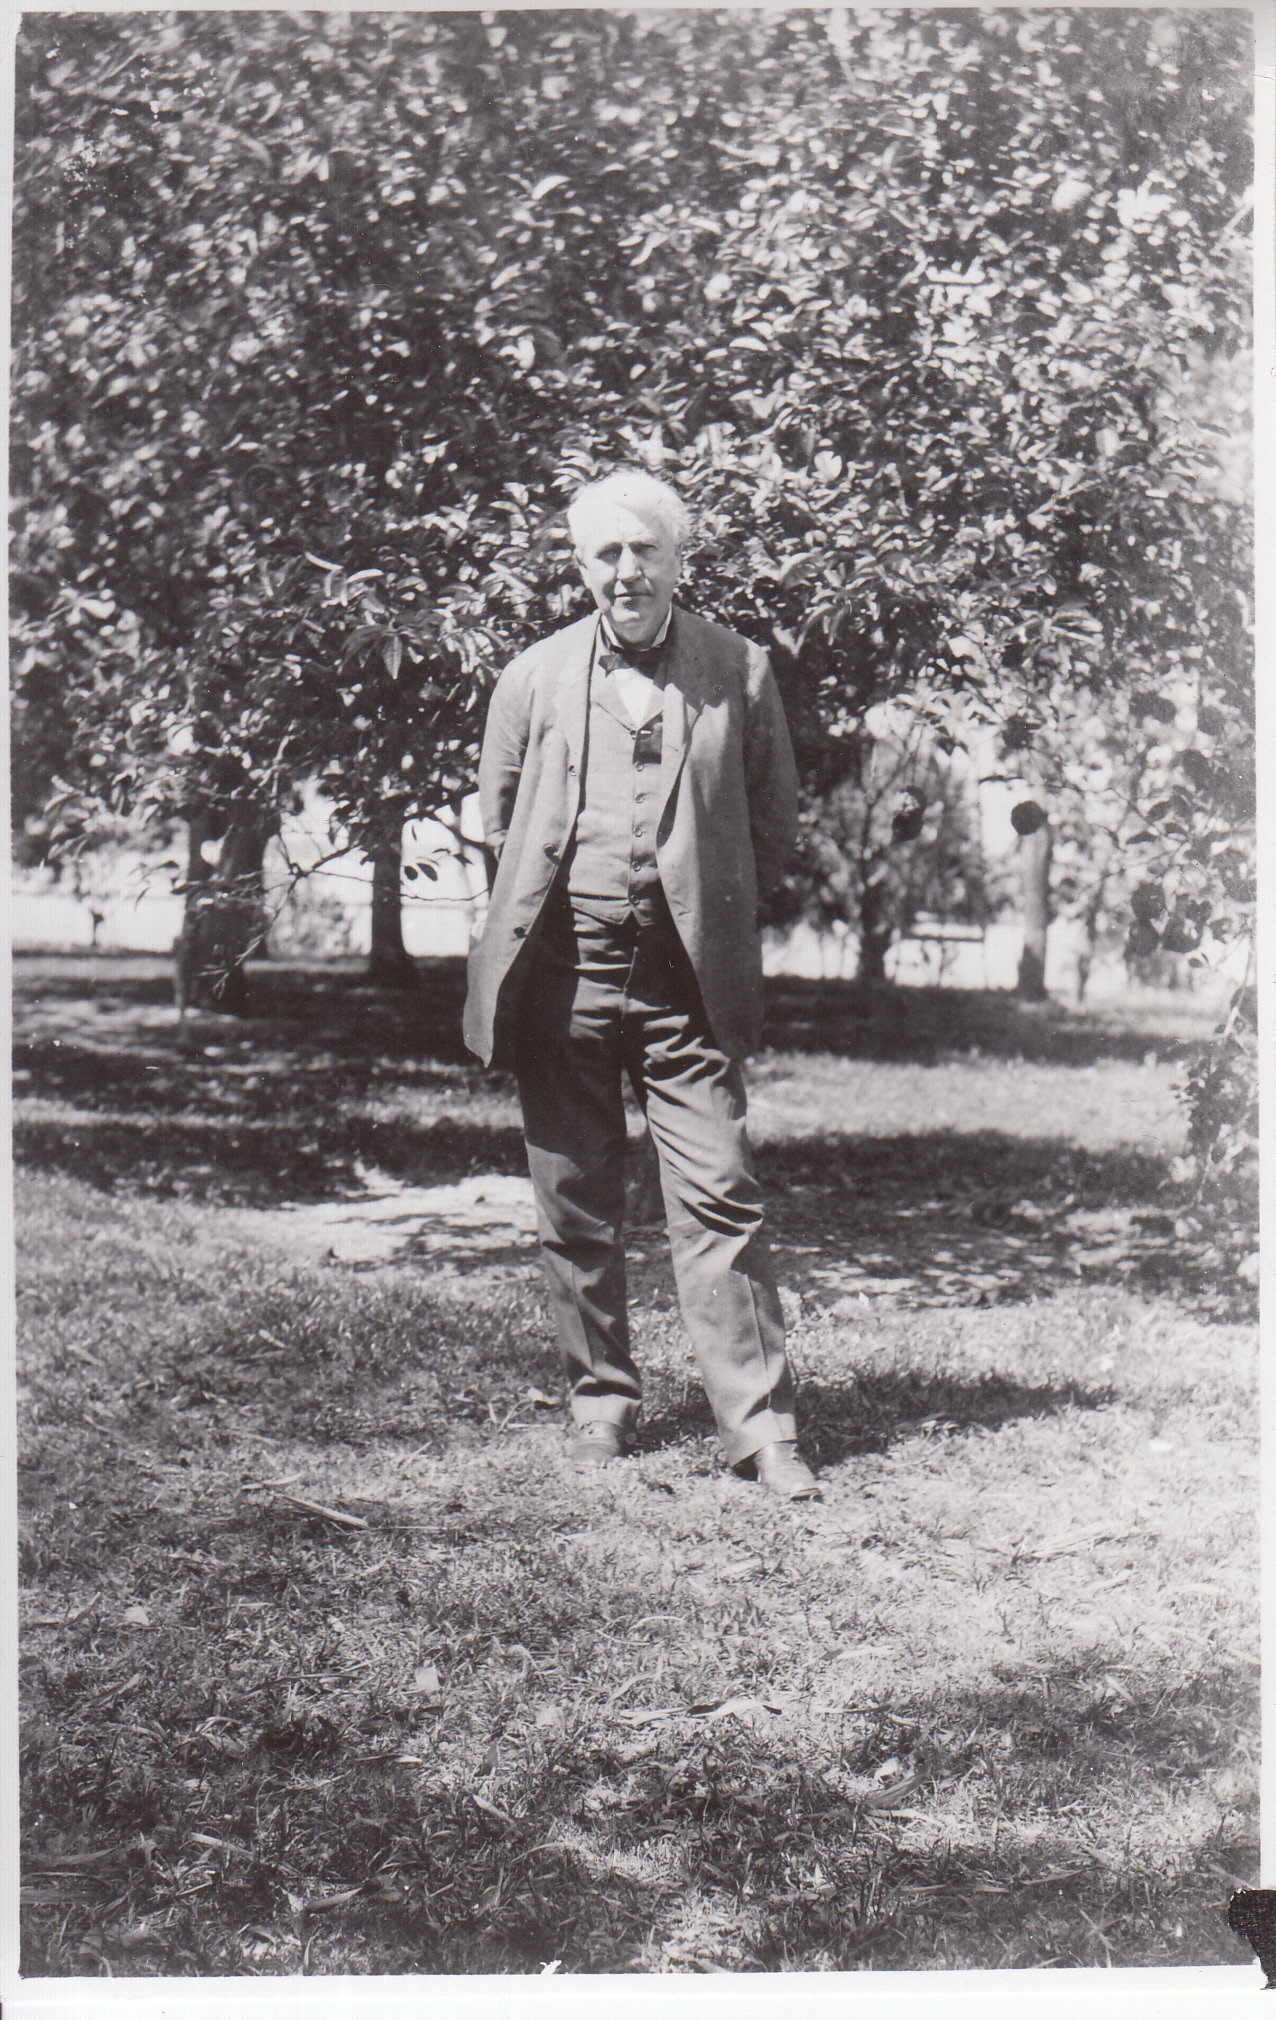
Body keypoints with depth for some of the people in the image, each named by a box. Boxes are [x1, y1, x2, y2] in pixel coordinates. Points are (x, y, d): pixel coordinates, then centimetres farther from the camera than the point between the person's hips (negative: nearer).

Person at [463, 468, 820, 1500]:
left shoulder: (740, 670, 2)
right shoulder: (534, 677, 6)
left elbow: (775, 823, 9)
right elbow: (499, 814, 17)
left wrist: (709, 908, 6)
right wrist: (542, 909, 13)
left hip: (685, 977, -1)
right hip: (561, 970, 2)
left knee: (720, 1197, -6)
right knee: (575, 1208, 8)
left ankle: (762, 1424, 0)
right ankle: (602, 1397, 23)